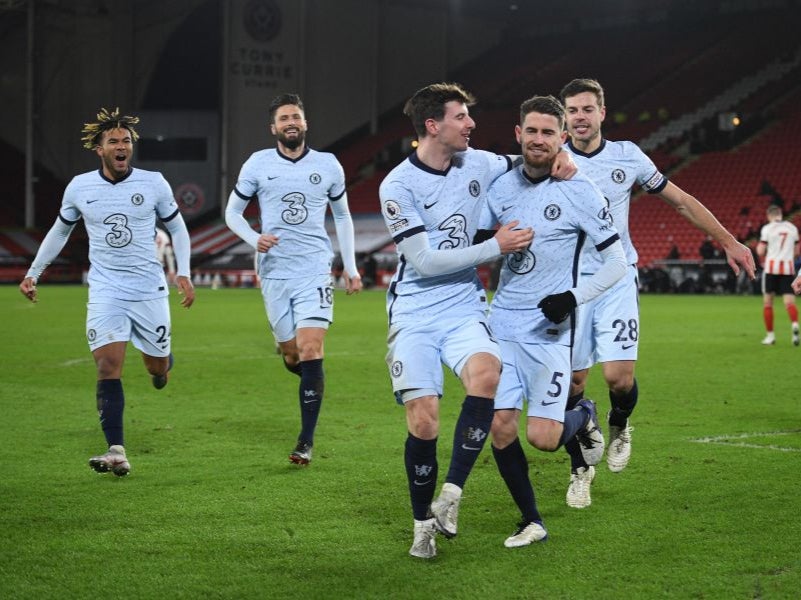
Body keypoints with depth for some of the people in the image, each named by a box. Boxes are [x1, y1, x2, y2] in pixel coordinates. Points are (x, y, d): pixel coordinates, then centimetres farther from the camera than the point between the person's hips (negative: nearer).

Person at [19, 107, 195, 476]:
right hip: (105, 291, 0)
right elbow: (60, 231, 17)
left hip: (150, 290, 0)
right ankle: (117, 453, -16)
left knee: (158, 368, 9)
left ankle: (163, 363, 49)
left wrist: (183, 273, -1)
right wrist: (33, 273, 17)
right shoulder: (79, 187, 1)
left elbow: (177, 228, 10)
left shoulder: (153, 183, -3)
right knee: (108, 368, -14)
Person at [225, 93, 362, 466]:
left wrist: (350, 267, 14)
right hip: (274, 271, 1)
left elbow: (342, 215, 17)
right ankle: (311, 377, 44)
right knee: (291, 356, 5)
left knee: (310, 352, -14)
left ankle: (306, 440, -8)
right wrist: (254, 239, -10)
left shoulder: (328, 165, 4)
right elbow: (232, 212, 10)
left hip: (315, 269, -1)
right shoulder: (258, 164, 2)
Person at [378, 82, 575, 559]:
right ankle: (423, 524, 13)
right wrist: (496, 247, -14)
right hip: (415, 313, -3)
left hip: (464, 308, 3)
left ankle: (451, 494, -17)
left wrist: (559, 157, 1)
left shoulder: (479, 165, 3)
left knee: (485, 374, -29)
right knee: (423, 421, -11)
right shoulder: (398, 186, -10)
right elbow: (425, 261, -15)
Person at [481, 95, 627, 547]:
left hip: (551, 329, -4)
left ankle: (584, 417, 24)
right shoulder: (503, 186, 7)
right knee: (501, 428, -3)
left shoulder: (579, 191, -7)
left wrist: (573, 297, -17)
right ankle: (531, 522, 15)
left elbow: (617, 262, -6)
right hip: (503, 323, 4)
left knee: (543, 437, -12)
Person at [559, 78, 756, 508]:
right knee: (572, 382, 0)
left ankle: (619, 427, 22)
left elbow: (682, 201, 11)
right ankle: (580, 469, 22)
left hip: (617, 280, 0)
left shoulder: (627, 156, 2)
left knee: (619, 376, -14)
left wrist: (728, 242, 11)